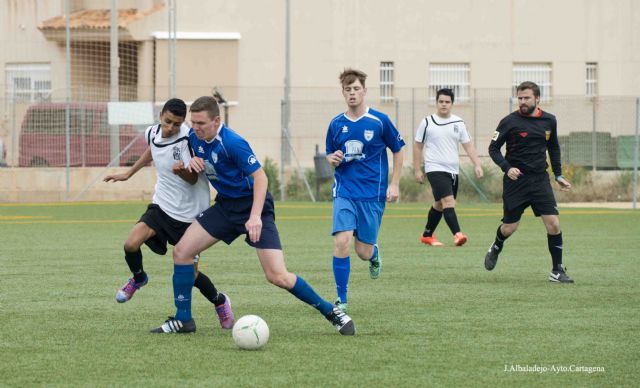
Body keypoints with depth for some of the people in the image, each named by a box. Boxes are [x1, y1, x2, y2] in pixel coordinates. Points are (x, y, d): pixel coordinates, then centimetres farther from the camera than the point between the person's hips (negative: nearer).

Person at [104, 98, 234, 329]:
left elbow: (193, 179, -19)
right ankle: (138, 279, 14)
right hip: (162, 206, 4)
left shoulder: (187, 139, -19)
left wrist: (181, 171, -41)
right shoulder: (152, 133, -3)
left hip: (189, 213, -4)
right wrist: (128, 174, 31)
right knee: (131, 244, -20)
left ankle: (220, 302, 29)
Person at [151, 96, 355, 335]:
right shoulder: (194, 137, -3)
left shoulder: (232, 143, -25)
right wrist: (193, 162, -7)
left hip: (252, 207, -7)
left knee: (278, 276, -16)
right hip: (225, 205, 7)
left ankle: (330, 312, 1)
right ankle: (183, 320, 8)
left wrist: (255, 216, -36)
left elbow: (260, 176, -26)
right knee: (181, 252, -3)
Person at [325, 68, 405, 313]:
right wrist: (332, 159, -9)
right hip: (344, 192, 1)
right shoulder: (336, 124, 4)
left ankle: (374, 254, 41)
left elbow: (398, 151, 6)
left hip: (373, 194, -1)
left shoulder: (380, 121, -4)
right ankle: (341, 300, -8)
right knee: (341, 242, -18)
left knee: (364, 252, 1)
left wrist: (394, 185, -2)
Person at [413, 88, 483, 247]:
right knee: (448, 201, -21)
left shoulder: (458, 123, 7)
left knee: (439, 204, 14)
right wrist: (417, 170, 2)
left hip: (453, 170, 5)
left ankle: (427, 235, 30)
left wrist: (477, 164, -5)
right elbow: (418, 146, 5)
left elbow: (468, 145, 8)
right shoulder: (427, 122, -2)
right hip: (435, 169, -5)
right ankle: (457, 234, -31)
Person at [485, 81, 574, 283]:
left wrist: (558, 175, 16)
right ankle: (495, 249, 39)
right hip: (515, 181, -3)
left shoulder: (549, 120, 6)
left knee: (553, 224, -9)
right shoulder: (510, 122, -7)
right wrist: (507, 168, -18)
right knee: (509, 227, 4)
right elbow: (493, 148, -2)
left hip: (540, 179, 3)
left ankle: (557, 271, 0)